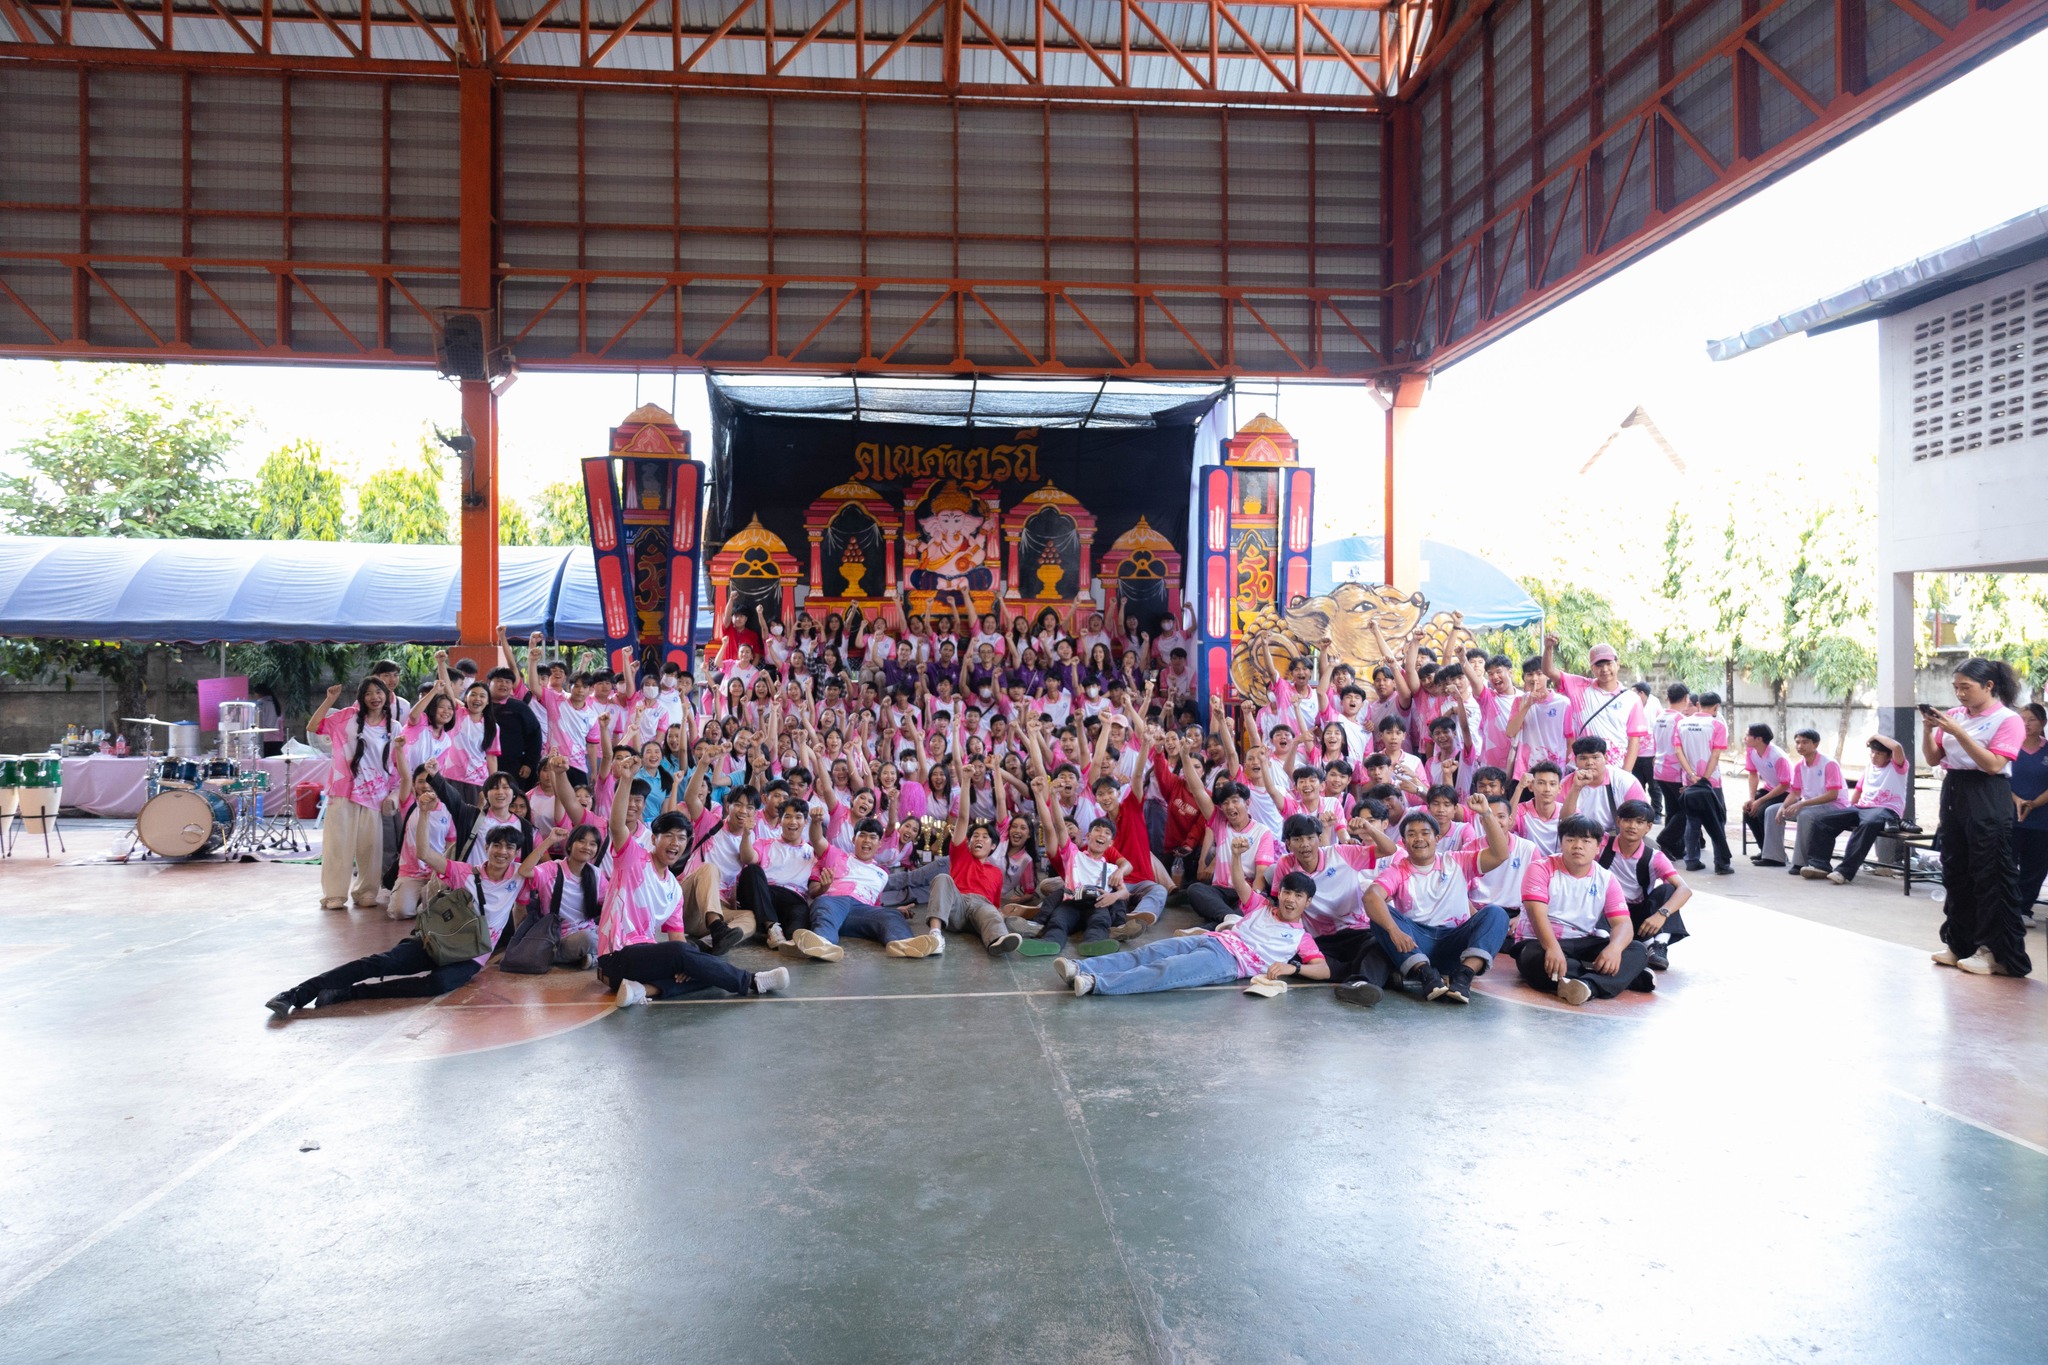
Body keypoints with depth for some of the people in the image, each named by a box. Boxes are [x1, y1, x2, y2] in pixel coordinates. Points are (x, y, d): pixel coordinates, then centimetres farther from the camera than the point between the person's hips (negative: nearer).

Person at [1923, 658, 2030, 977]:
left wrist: (1957, 732, -22)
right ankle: (1961, 945, 21)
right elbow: (1933, 758, 11)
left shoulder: (2008, 720, -7)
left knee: (1991, 877, -3)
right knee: (1955, 874, 11)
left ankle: (1996, 952, 4)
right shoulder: (1954, 715, 9)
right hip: (1953, 795, 7)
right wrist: (1929, 727, -5)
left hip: (1987, 801, -7)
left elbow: (1993, 765, -18)